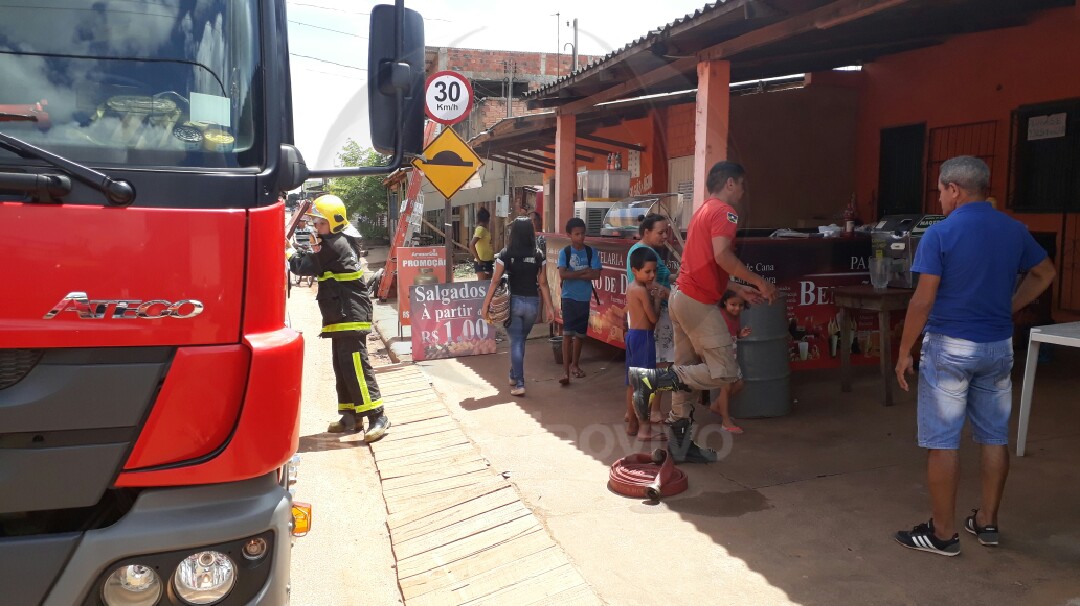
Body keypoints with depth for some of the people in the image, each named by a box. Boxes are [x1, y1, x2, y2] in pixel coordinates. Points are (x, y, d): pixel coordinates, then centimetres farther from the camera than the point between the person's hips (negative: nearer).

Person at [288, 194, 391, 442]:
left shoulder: (335, 245, -14)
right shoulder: (335, 243, 18)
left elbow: (305, 266, -12)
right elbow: (315, 264, 19)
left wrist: (289, 252, 6)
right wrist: (300, 253, 4)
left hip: (350, 317, -11)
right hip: (341, 318, 11)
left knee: (356, 366, -13)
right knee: (342, 368, 13)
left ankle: (377, 417, -11)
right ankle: (351, 417, 21)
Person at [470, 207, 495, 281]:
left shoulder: (483, 229, 13)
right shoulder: (481, 229, -14)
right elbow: (471, 245, -25)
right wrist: (478, 260, -22)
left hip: (487, 262, 9)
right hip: (482, 263, -9)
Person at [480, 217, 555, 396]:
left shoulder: (505, 254, -7)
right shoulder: (538, 255, -2)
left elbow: (495, 281, -9)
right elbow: (543, 283, -2)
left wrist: (485, 304, -4)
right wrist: (549, 307, 4)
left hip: (513, 301, -2)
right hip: (532, 303, 2)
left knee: (516, 342, 5)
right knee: (520, 340, 21)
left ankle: (519, 383, -1)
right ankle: (514, 375, 36)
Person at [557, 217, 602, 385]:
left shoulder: (591, 252, 0)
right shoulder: (564, 252, -5)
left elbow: (596, 274, -9)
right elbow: (563, 274, -16)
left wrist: (574, 275, -13)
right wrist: (584, 272, -13)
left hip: (584, 298, 3)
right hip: (569, 297, -3)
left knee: (580, 333, 13)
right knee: (567, 333, -9)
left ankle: (574, 364, 30)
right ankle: (565, 370, -11)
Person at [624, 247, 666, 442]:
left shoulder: (631, 288, 11)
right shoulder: (643, 291, -17)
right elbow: (654, 318, -15)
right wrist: (657, 298, -2)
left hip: (633, 334, 10)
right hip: (643, 337, -10)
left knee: (633, 383, 14)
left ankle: (632, 424, 22)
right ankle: (644, 428, -4)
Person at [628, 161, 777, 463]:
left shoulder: (703, 211, 21)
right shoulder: (724, 211, -9)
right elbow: (721, 256, -25)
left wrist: (740, 289, 23)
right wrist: (759, 281, -13)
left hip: (681, 296, 10)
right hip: (699, 303, -10)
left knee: (689, 372, 13)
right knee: (724, 371, -5)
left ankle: (680, 445, 18)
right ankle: (652, 378, -9)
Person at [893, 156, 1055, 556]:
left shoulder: (941, 233, -14)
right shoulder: (1014, 230, 5)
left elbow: (923, 300, -16)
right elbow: (1045, 274, 20)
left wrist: (904, 351, -8)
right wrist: (1009, 307, 18)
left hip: (950, 347, -6)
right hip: (998, 346, 6)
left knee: (942, 442, 1)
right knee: (994, 437, 15)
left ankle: (943, 534, 8)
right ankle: (987, 522, 26)